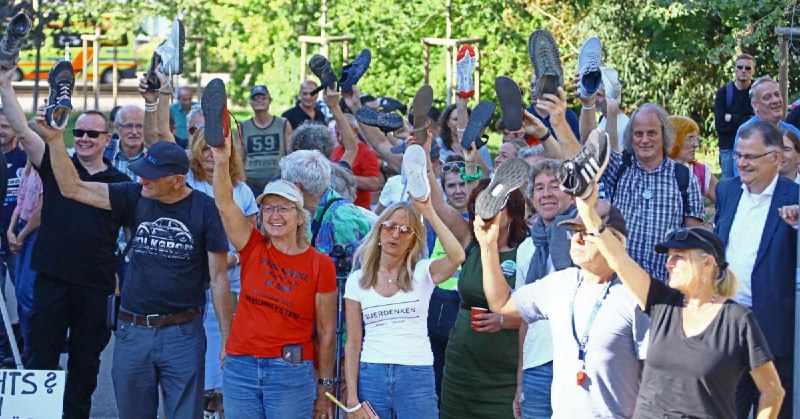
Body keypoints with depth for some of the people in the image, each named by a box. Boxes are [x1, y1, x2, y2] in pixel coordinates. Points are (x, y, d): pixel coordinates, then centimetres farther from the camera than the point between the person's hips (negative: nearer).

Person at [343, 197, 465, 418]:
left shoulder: (422, 273, 3)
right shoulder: (357, 280, 7)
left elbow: (456, 256, -20)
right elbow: (353, 343, 5)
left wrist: (428, 212, -21)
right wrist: (352, 399, -2)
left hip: (417, 377, -1)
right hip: (371, 376, 1)